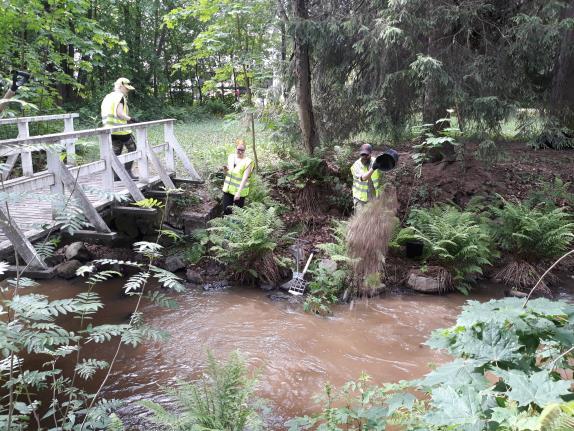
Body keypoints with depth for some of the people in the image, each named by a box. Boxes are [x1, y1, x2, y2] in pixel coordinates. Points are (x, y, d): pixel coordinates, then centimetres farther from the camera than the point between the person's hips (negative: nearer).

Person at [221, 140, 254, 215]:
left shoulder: (248, 162, -14)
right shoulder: (231, 157, 3)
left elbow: (245, 178, -20)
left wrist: (239, 192, -27)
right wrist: (225, 169, -10)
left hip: (239, 191, -5)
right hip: (228, 189, 5)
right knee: (226, 210, 5)